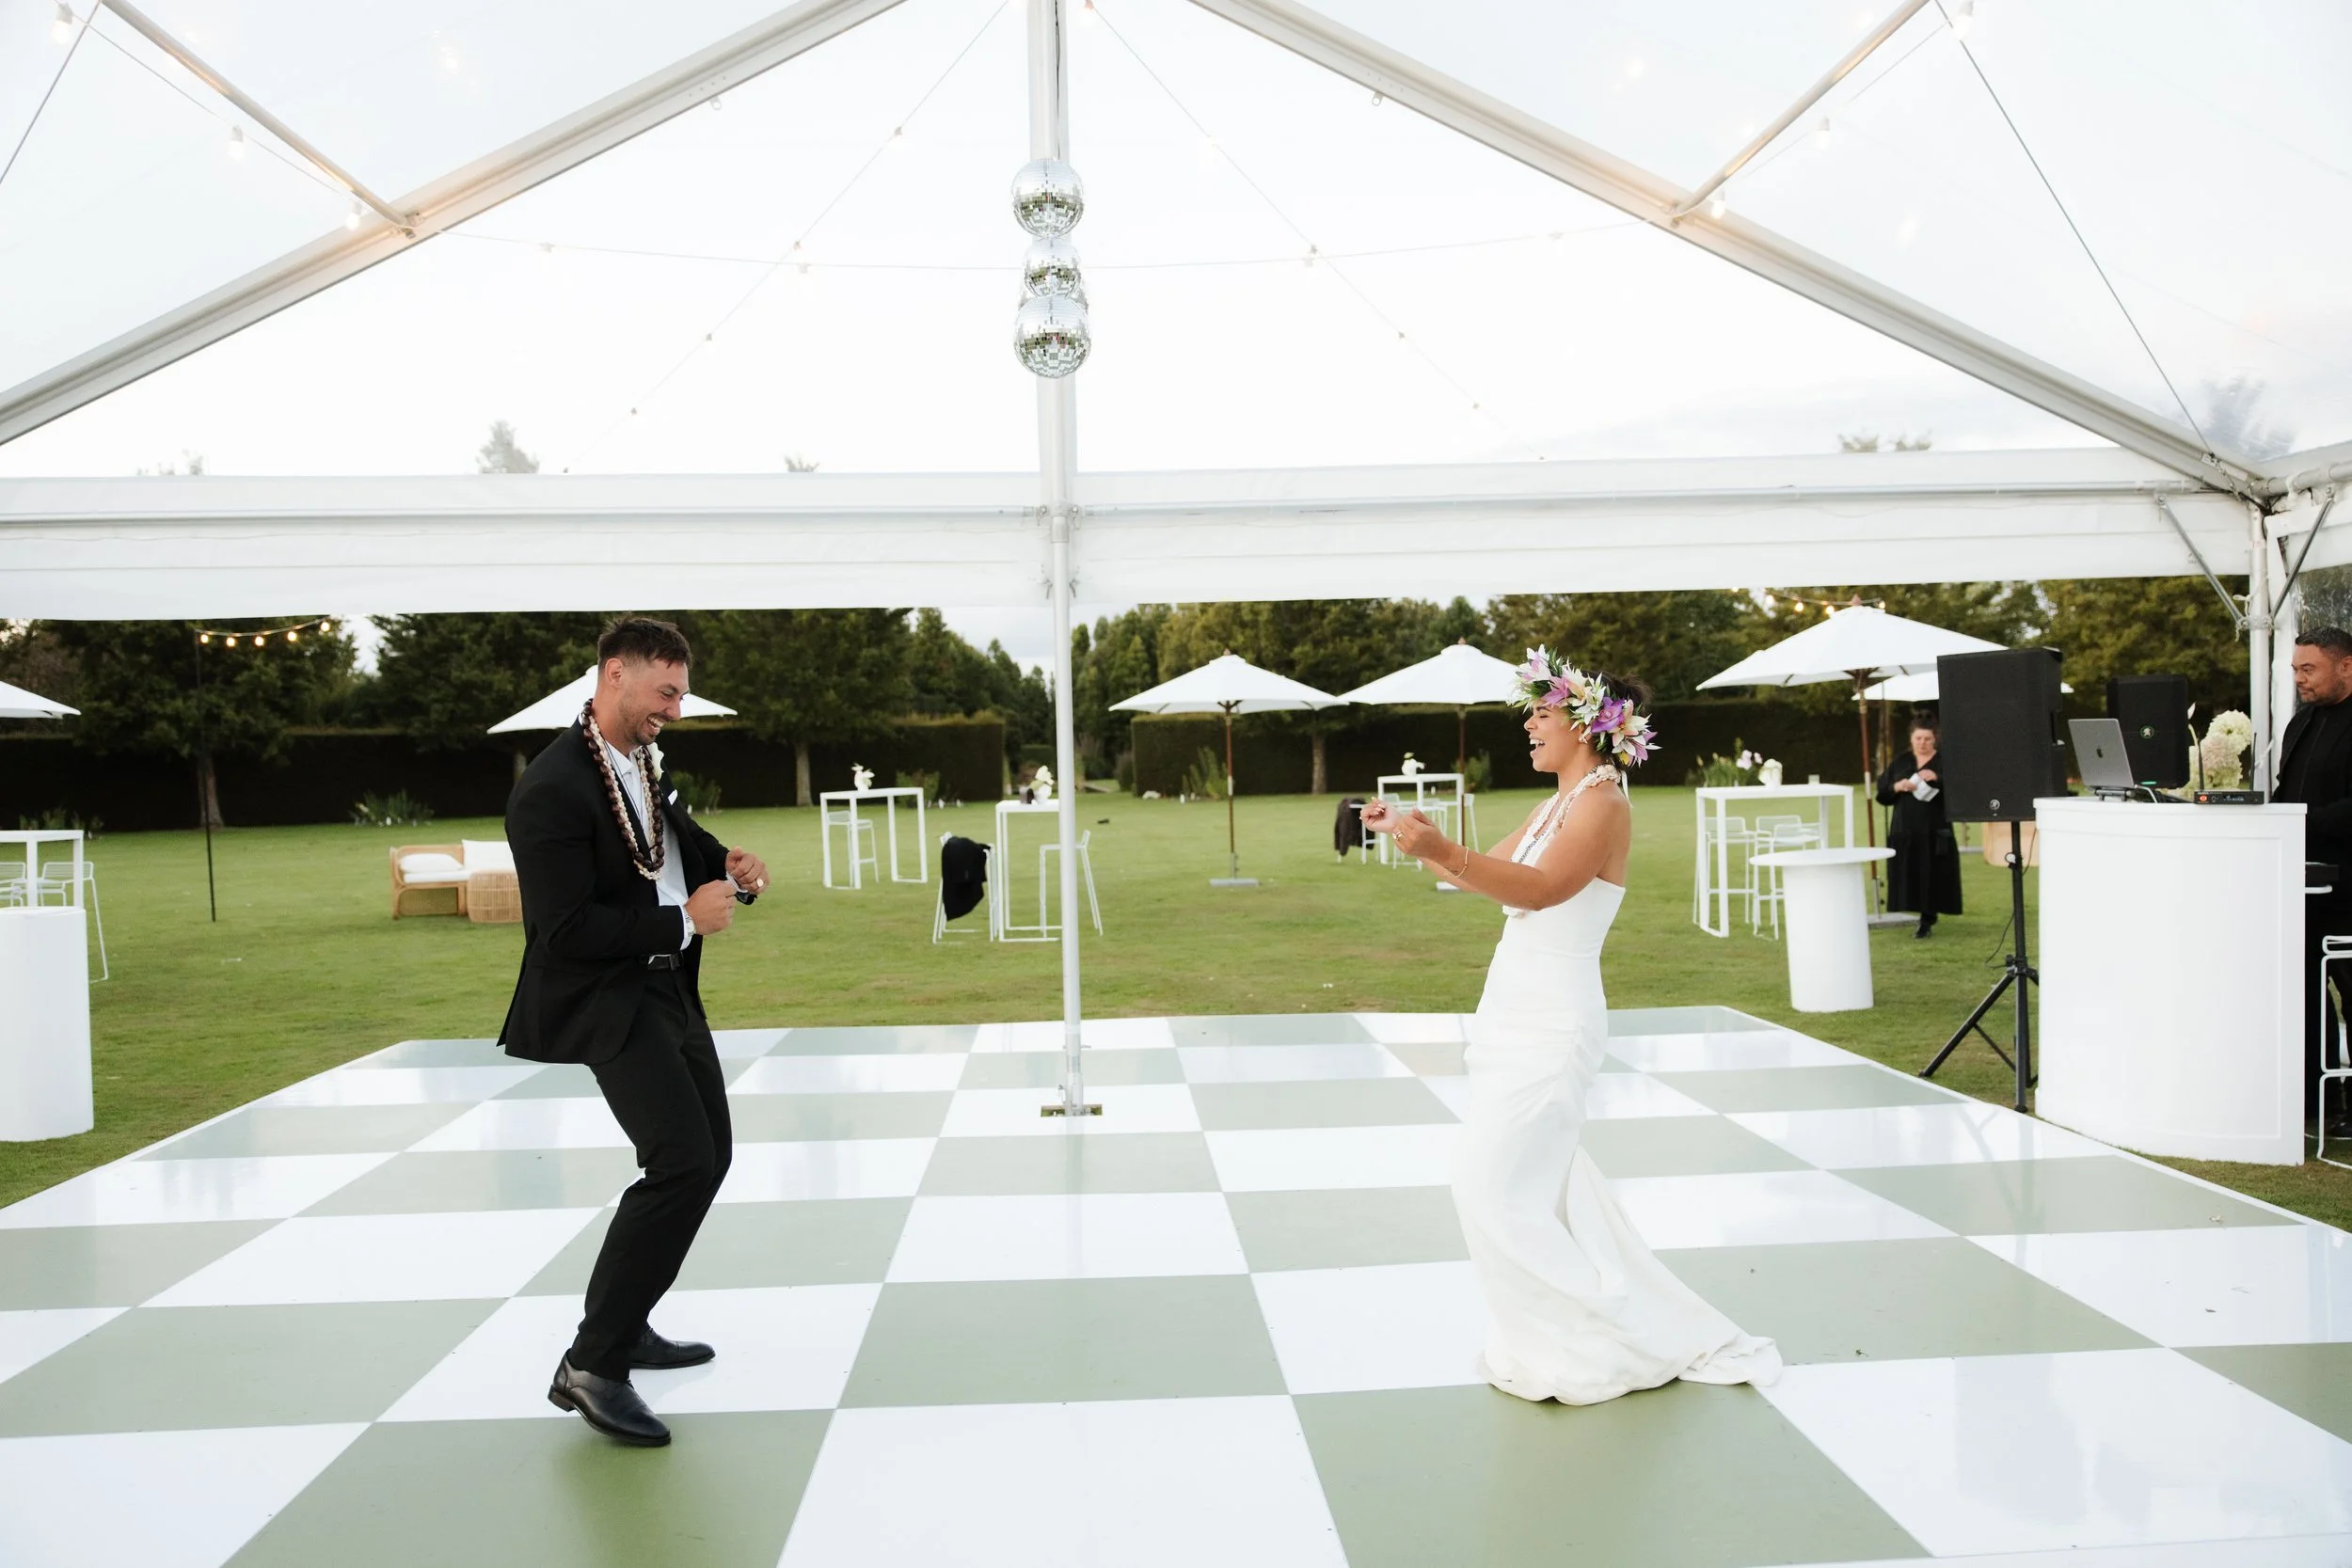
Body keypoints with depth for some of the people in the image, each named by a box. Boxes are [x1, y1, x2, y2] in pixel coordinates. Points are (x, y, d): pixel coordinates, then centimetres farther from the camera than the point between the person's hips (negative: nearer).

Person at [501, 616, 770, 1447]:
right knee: (683, 1162, -19)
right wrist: (683, 921, -20)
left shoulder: (645, 764, 7)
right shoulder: (552, 789, -20)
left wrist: (728, 868, 0)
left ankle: (624, 1323, 31)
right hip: (608, 1000, -10)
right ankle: (593, 1365, -10)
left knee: (708, 1154, 17)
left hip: (666, 986, 10)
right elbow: (566, 931, -24)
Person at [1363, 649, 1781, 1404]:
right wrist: (1409, 833, 16)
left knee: (1494, 1187, -7)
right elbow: (1487, 874, 23)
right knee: (1541, 1186, 14)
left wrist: (1441, 848, -41)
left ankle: (1590, 1349, 7)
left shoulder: (1604, 800, -13)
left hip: (1552, 1023, -9)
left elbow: (1539, 888, -28)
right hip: (1515, 1015, 9)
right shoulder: (1554, 805, 15)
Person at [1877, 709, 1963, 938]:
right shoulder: (1900, 763, 12)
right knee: (1908, 876, 1)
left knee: (1932, 876, -4)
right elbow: (1881, 793, 10)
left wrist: (1937, 779, -26)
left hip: (1934, 832, -3)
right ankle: (1925, 917, 14)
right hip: (1904, 831, 3)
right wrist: (1896, 787, -11)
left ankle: (1927, 921, 4)